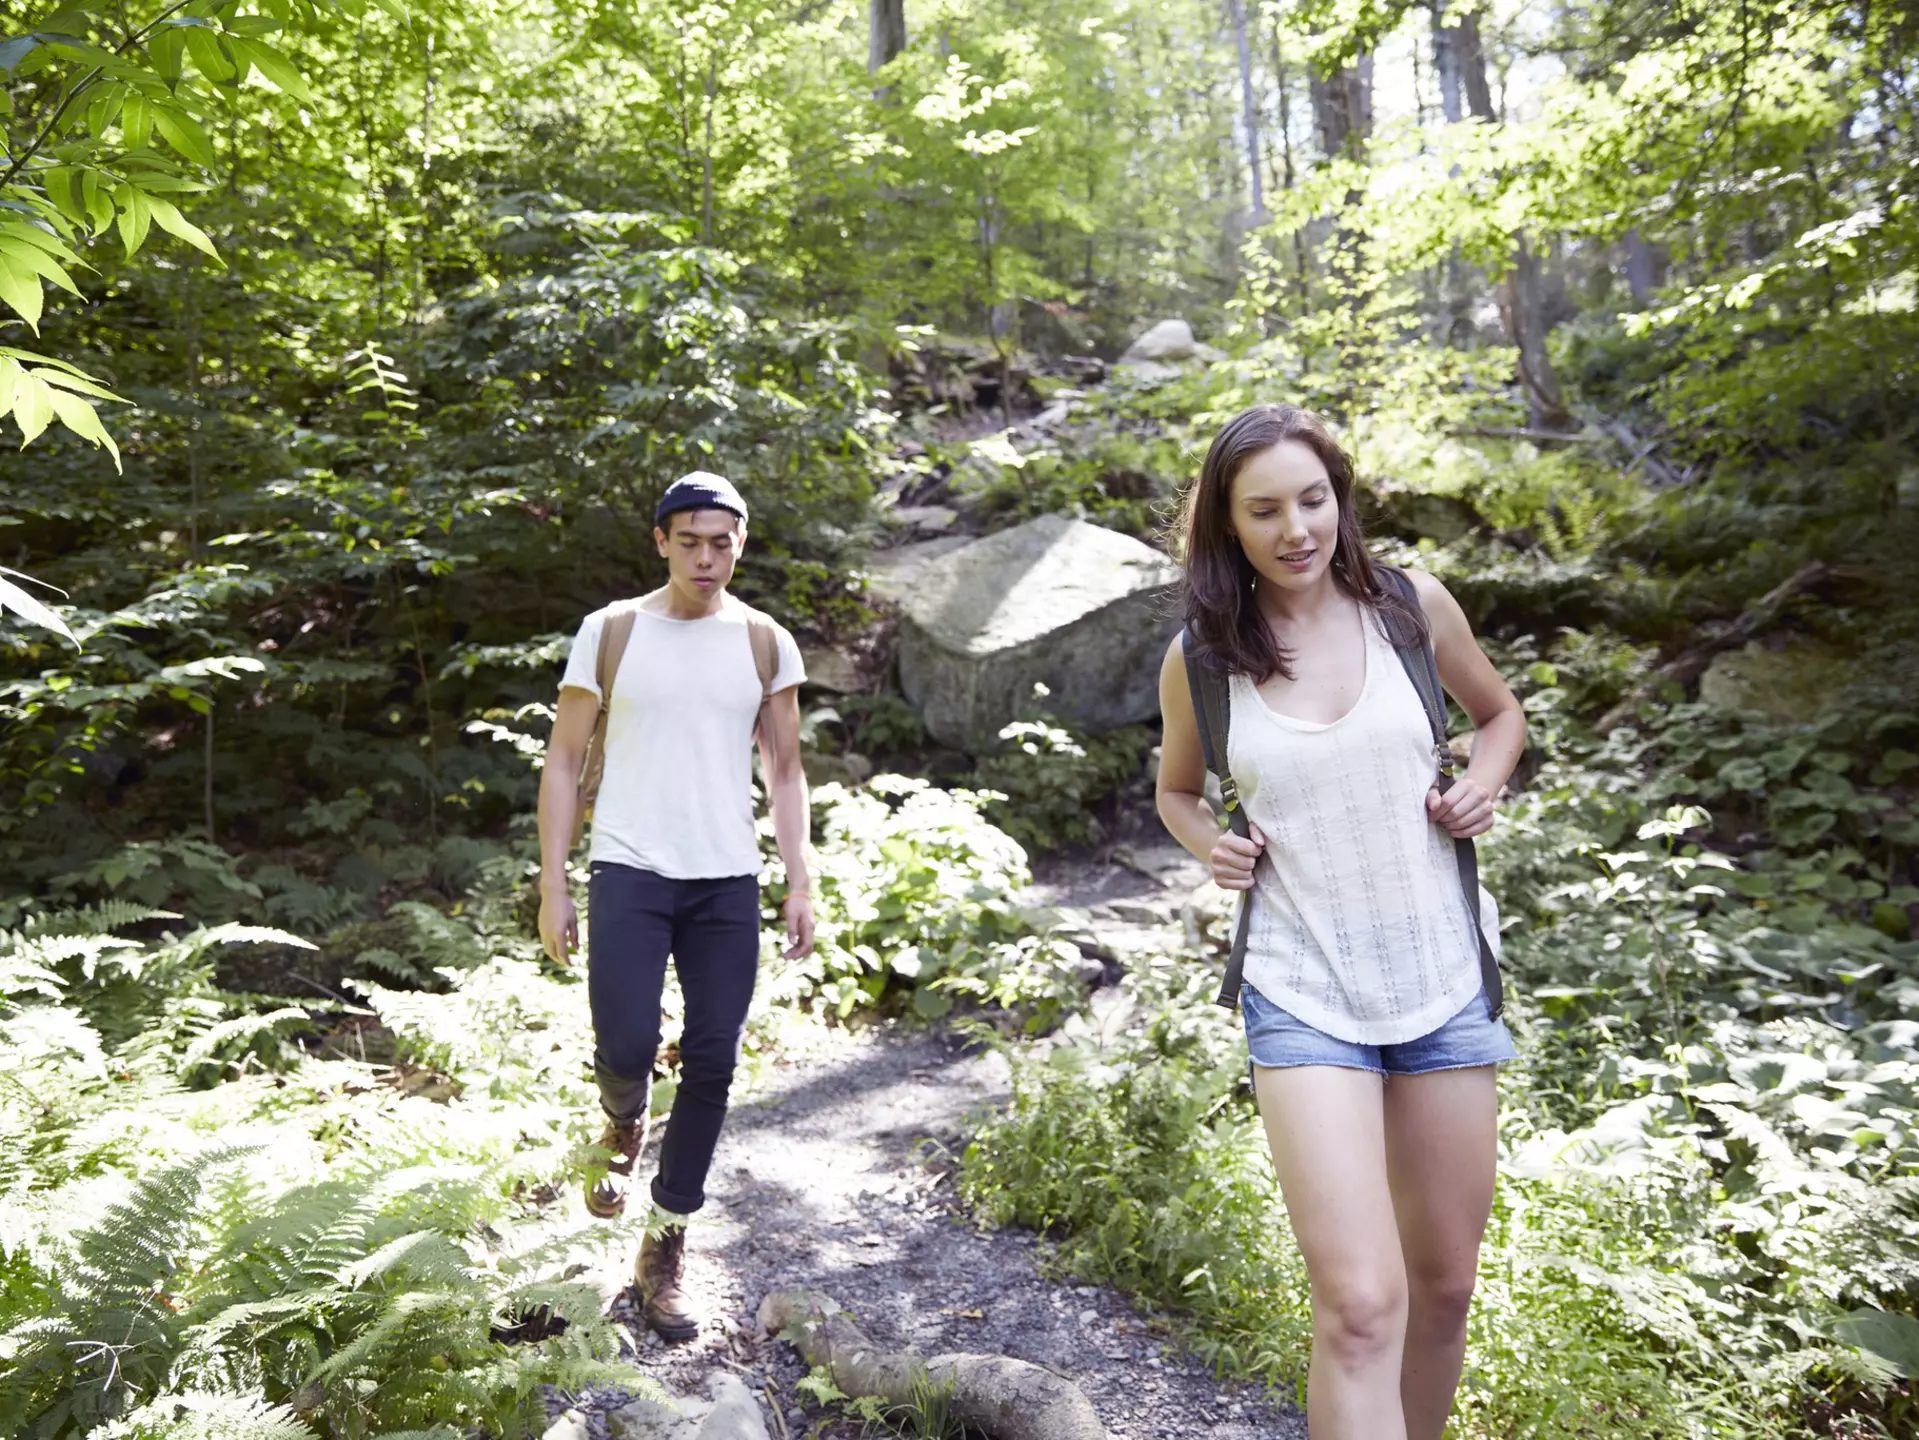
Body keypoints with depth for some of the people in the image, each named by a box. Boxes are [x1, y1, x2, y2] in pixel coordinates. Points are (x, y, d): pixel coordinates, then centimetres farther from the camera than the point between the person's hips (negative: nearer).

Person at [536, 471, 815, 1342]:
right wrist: (552, 888, -1)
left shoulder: (766, 645, 7)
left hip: (728, 880, 2)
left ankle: (666, 1247, 20)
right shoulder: (609, 632, 2)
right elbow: (563, 761, 4)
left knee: (711, 1066, 3)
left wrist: (799, 884, 3)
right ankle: (623, 1129, 26)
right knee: (625, 1051, -13)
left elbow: (784, 772, 12)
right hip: (630, 871, -2)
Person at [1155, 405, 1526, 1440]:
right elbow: (1177, 789, 15)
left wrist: (1484, 784, -3)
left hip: (1443, 974, 3)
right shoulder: (1198, 661, -3)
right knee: (1360, 1305, -14)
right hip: (1302, 991, -2)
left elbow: (1499, 712, 17)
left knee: (1443, 1286, 15)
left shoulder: (1412, 607, -1)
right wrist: (1212, 845, -6)